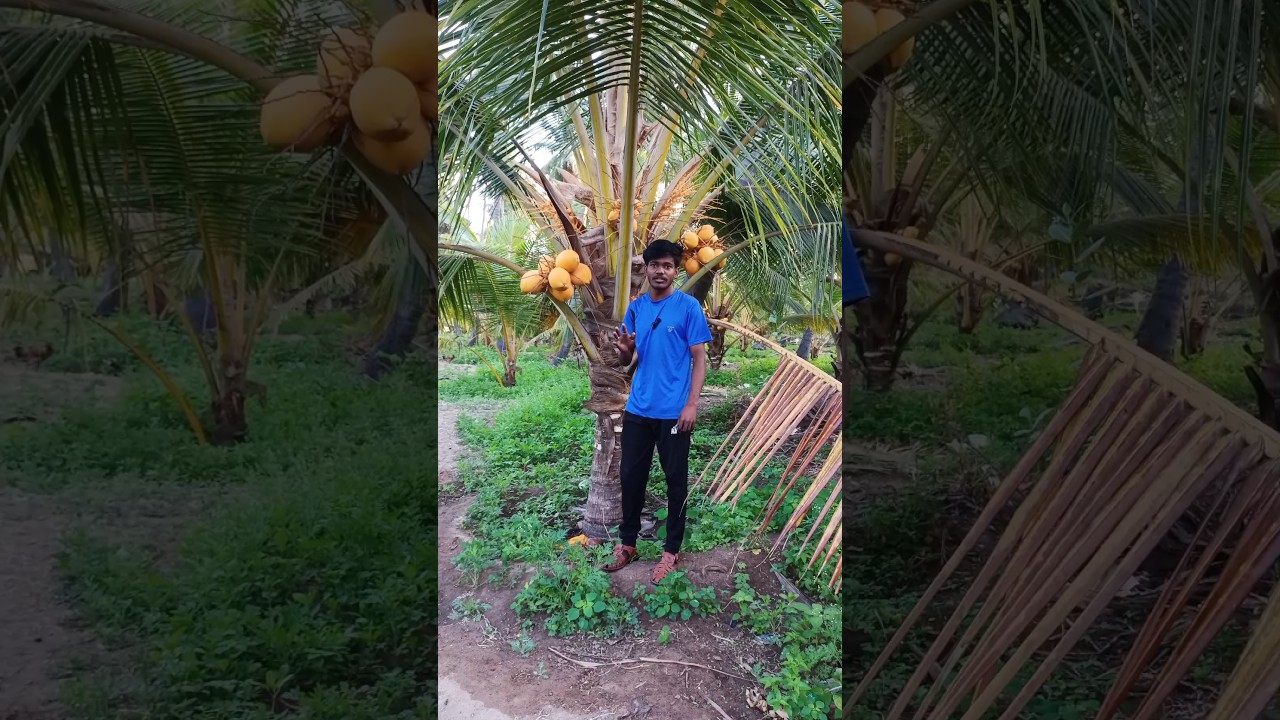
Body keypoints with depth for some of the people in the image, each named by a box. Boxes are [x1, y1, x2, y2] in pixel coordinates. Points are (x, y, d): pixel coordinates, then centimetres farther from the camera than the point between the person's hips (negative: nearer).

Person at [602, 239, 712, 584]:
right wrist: (624, 347, -11)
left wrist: (692, 404, -14)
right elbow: (626, 361, 13)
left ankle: (671, 550, 18)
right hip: (638, 409, 4)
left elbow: (699, 358, -6)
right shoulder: (635, 307, 8)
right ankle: (627, 543, 24)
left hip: (673, 411, -4)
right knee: (631, 477, 10)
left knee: (675, 481, 6)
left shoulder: (689, 306, -6)